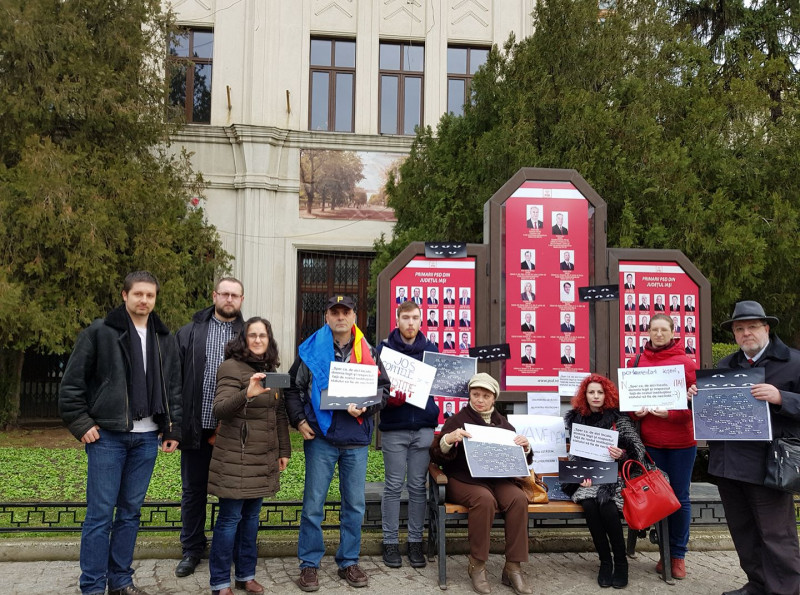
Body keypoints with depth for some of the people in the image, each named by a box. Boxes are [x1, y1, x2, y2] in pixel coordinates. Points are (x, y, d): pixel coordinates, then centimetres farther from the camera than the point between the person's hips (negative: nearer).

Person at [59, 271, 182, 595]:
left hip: (147, 437, 4)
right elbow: (71, 382, -4)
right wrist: (80, 423, -8)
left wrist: (174, 429, 9)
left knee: (131, 511, 11)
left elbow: (174, 388, 13)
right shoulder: (99, 332, -4)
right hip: (107, 435, -4)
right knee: (100, 513, 0)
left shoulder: (165, 339, 10)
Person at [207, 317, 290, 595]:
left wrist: (284, 450, 15)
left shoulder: (271, 370, 11)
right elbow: (219, 409, -23)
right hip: (236, 457, -7)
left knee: (251, 516, 13)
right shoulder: (232, 367, -10)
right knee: (230, 518, 0)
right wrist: (247, 394, -40)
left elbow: (280, 413, 17)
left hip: (264, 458, 7)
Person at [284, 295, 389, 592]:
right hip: (320, 437, -2)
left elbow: (383, 388, 7)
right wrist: (299, 420, -4)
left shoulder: (368, 351, 6)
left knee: (354, 504, 10)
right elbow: (292, 388, 6)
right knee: (313, 504, 3)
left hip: (356, 440, 2)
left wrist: (366, 408, -10)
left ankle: (349, 562, 25)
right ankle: (309, 564, 17)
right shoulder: (310, 350, 1)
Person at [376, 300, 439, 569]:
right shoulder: (385, 348, 1)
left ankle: (415, 541, 20)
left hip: (424, 426, 2)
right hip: (394, 428, -2)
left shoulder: (430, 349, 9)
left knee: (418, 486, 9)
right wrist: (388, 394, -21)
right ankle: (390, 542, 16)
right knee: (393, 486, 5)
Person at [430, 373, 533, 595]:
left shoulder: (503, 424, 17)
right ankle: (477, 565, -20)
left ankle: (513, 567, -19)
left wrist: (525, 448, -1)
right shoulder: (457, 420, 5)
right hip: (464, 479, -3)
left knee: (519, 498, -28)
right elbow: (437, 457, -2)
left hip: (498, 479, 4)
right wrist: (448, 439, -22)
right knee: (484, 498, -36)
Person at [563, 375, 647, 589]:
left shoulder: (618, 418, 1)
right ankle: (605, 561, -10)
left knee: (606, 507, -31)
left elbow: (639, 450, -3)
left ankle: (621, 562, -10)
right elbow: (574, 456, 10)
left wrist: (622, 455, -23)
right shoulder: (575, 418, 8)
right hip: (587, 479, 2)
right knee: (589, 505, -29)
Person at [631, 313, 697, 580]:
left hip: (681, 441, -2)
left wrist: (671, 412, -20)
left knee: (680, 497, 7)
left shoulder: (685, 363, -3)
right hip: (650, 441, 2)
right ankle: (665, 551, 23)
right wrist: (636, 411, -10)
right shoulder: (638, 363, 4)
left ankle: (678, 554, 19)